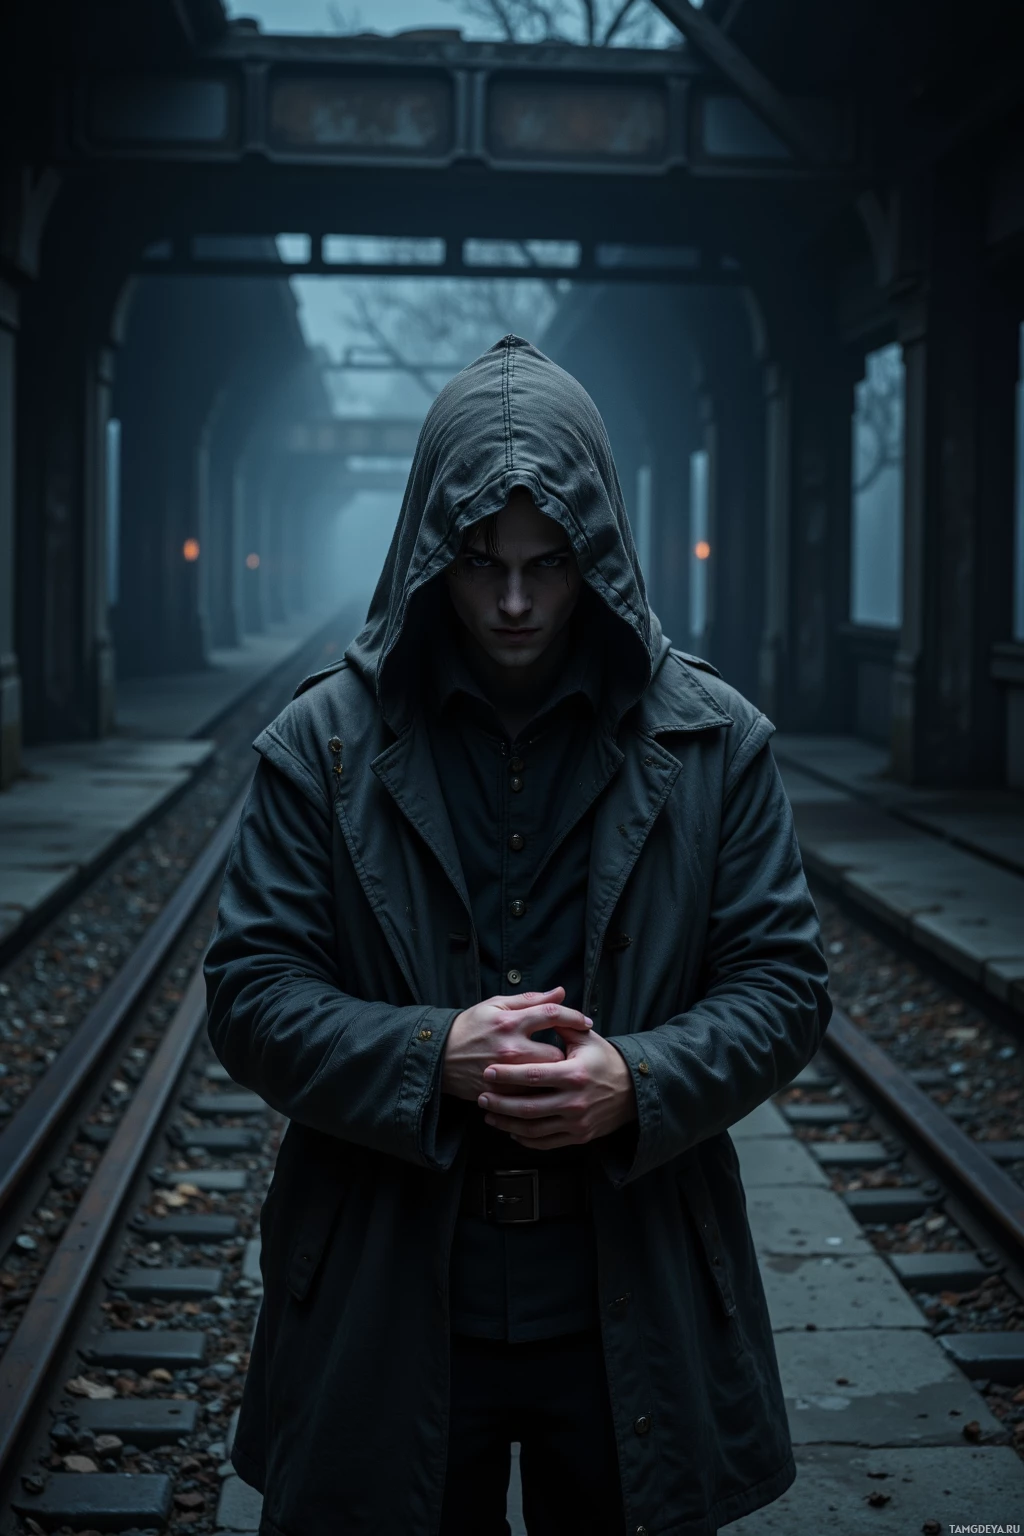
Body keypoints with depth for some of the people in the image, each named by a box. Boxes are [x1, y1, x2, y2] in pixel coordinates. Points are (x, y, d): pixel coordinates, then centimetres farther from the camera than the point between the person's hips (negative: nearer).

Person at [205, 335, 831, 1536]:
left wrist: (639, 1080, -20)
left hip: (636, 1302, 1)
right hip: (388, 1308, 0)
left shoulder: (714, 742, -1)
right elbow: (249, 993, -4)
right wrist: (433, 1055, -21)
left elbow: (784, 987, -1)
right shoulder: (322, 745, -3)